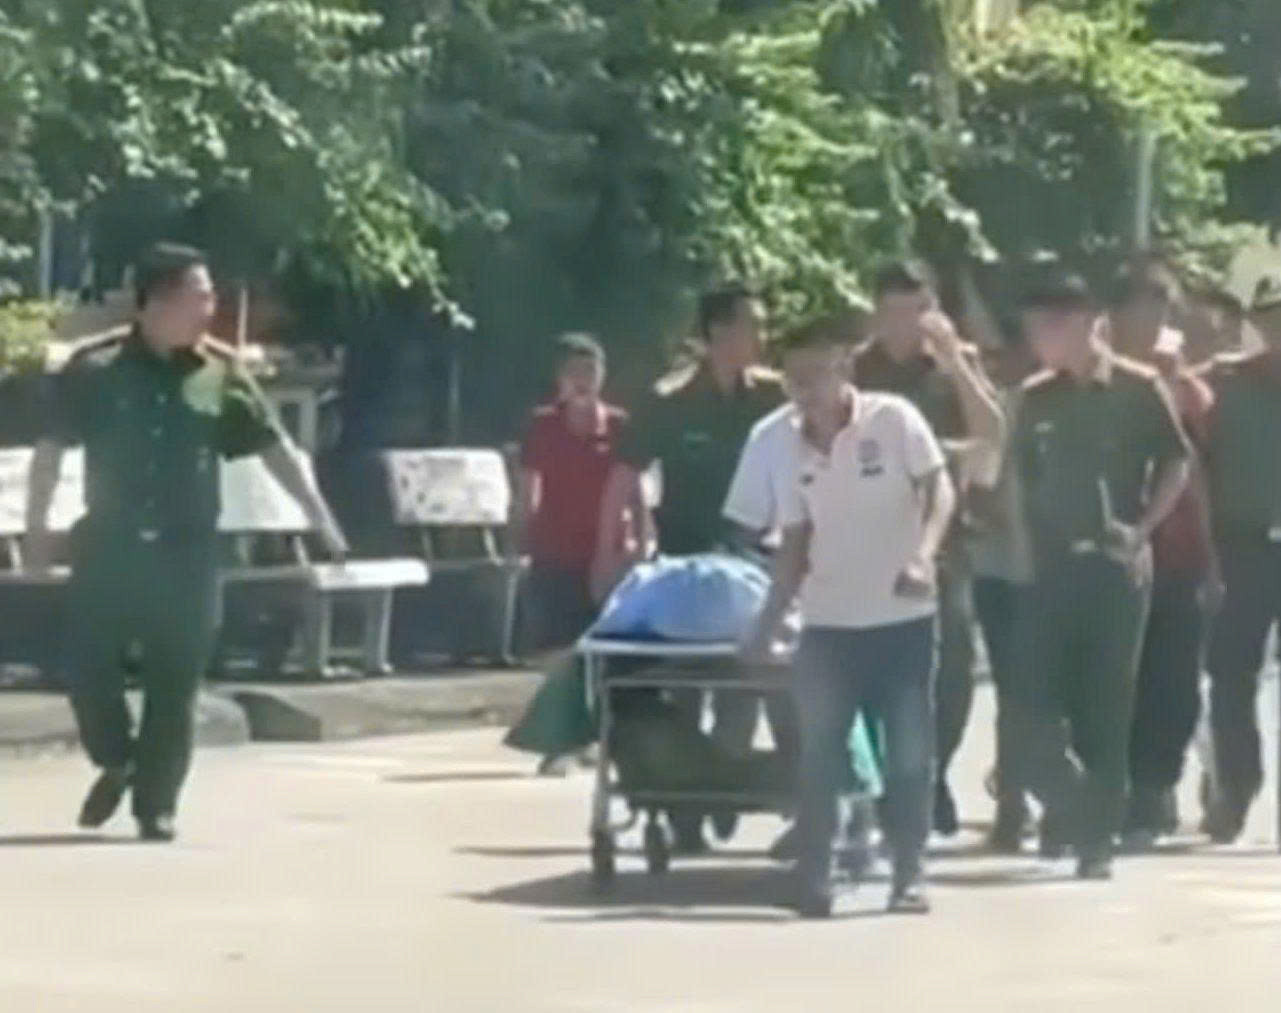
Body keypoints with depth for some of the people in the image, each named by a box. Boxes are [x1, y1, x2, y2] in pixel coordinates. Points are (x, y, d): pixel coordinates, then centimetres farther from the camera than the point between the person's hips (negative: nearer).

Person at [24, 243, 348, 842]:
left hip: (186, 551, 1)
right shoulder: (95, 368, -5)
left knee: (174, 681, 2)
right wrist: (36, 527, 4)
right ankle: (117, 762, 26)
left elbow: (273, 447, 3)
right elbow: (51, 448, 4)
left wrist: (320, 517, 0)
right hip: (108, 545, -1)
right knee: (88, 665, -1)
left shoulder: (218, 373, -1)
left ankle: (156, 804, 14)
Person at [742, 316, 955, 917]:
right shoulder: (790, 446, 6)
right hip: (828, 623, 3)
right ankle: (813, 880, 6)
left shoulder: (893, 420, -8)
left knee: (910, 755, 2)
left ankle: (909, 875, 12)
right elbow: (795, 544, 10)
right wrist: (767, 625, 3)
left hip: (903, 618, -3)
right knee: (818, 756, 1)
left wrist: (924, 555, -29)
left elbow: (939, 488, -12)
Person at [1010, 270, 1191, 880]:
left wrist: (1142, 530, -10)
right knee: (1039, 704, -6)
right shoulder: (1037, 398, 9)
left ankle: (1098, 837, 6)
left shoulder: (1138, 389, -2)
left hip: (1115, 563, -3)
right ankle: (1087, 814, 9)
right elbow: (1023, 475, 15)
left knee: (1108, 704, -1)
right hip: (1053, 567, 3)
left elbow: (1177, 466, 0)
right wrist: (1031, 540, 4)